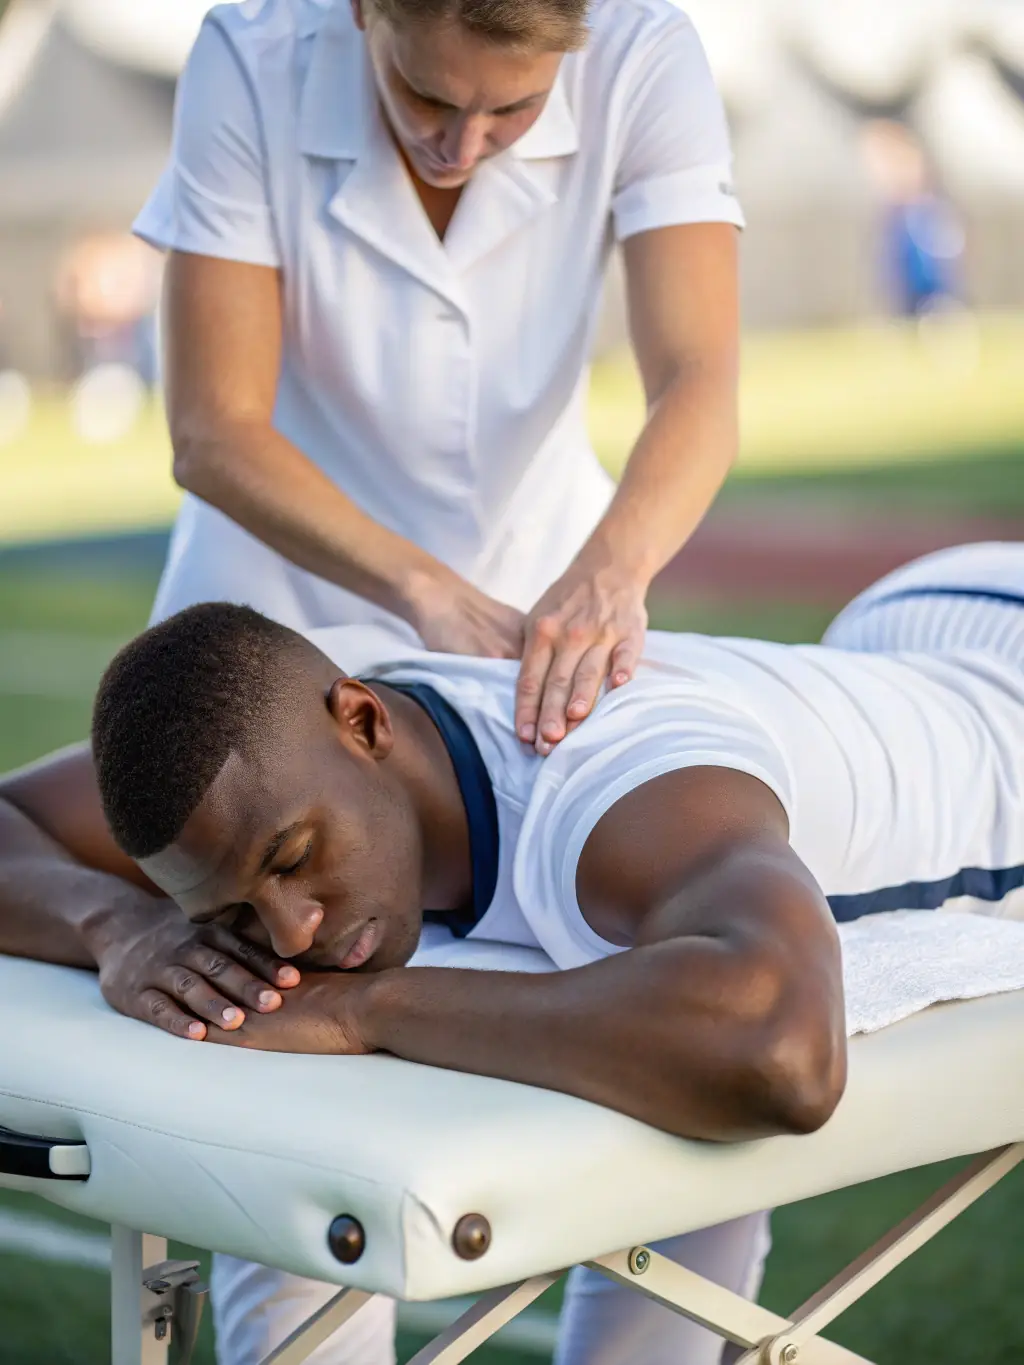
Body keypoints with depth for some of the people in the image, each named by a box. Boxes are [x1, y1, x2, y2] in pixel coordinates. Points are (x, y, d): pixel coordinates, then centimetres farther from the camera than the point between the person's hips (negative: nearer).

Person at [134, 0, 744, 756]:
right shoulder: (250, 62, -22)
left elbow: (698, 386, -29)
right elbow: (212, 435, -25)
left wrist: (610, 571, -49)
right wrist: (429, 589, -39)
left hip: (536, 589, 0)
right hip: (292, 592, 0)